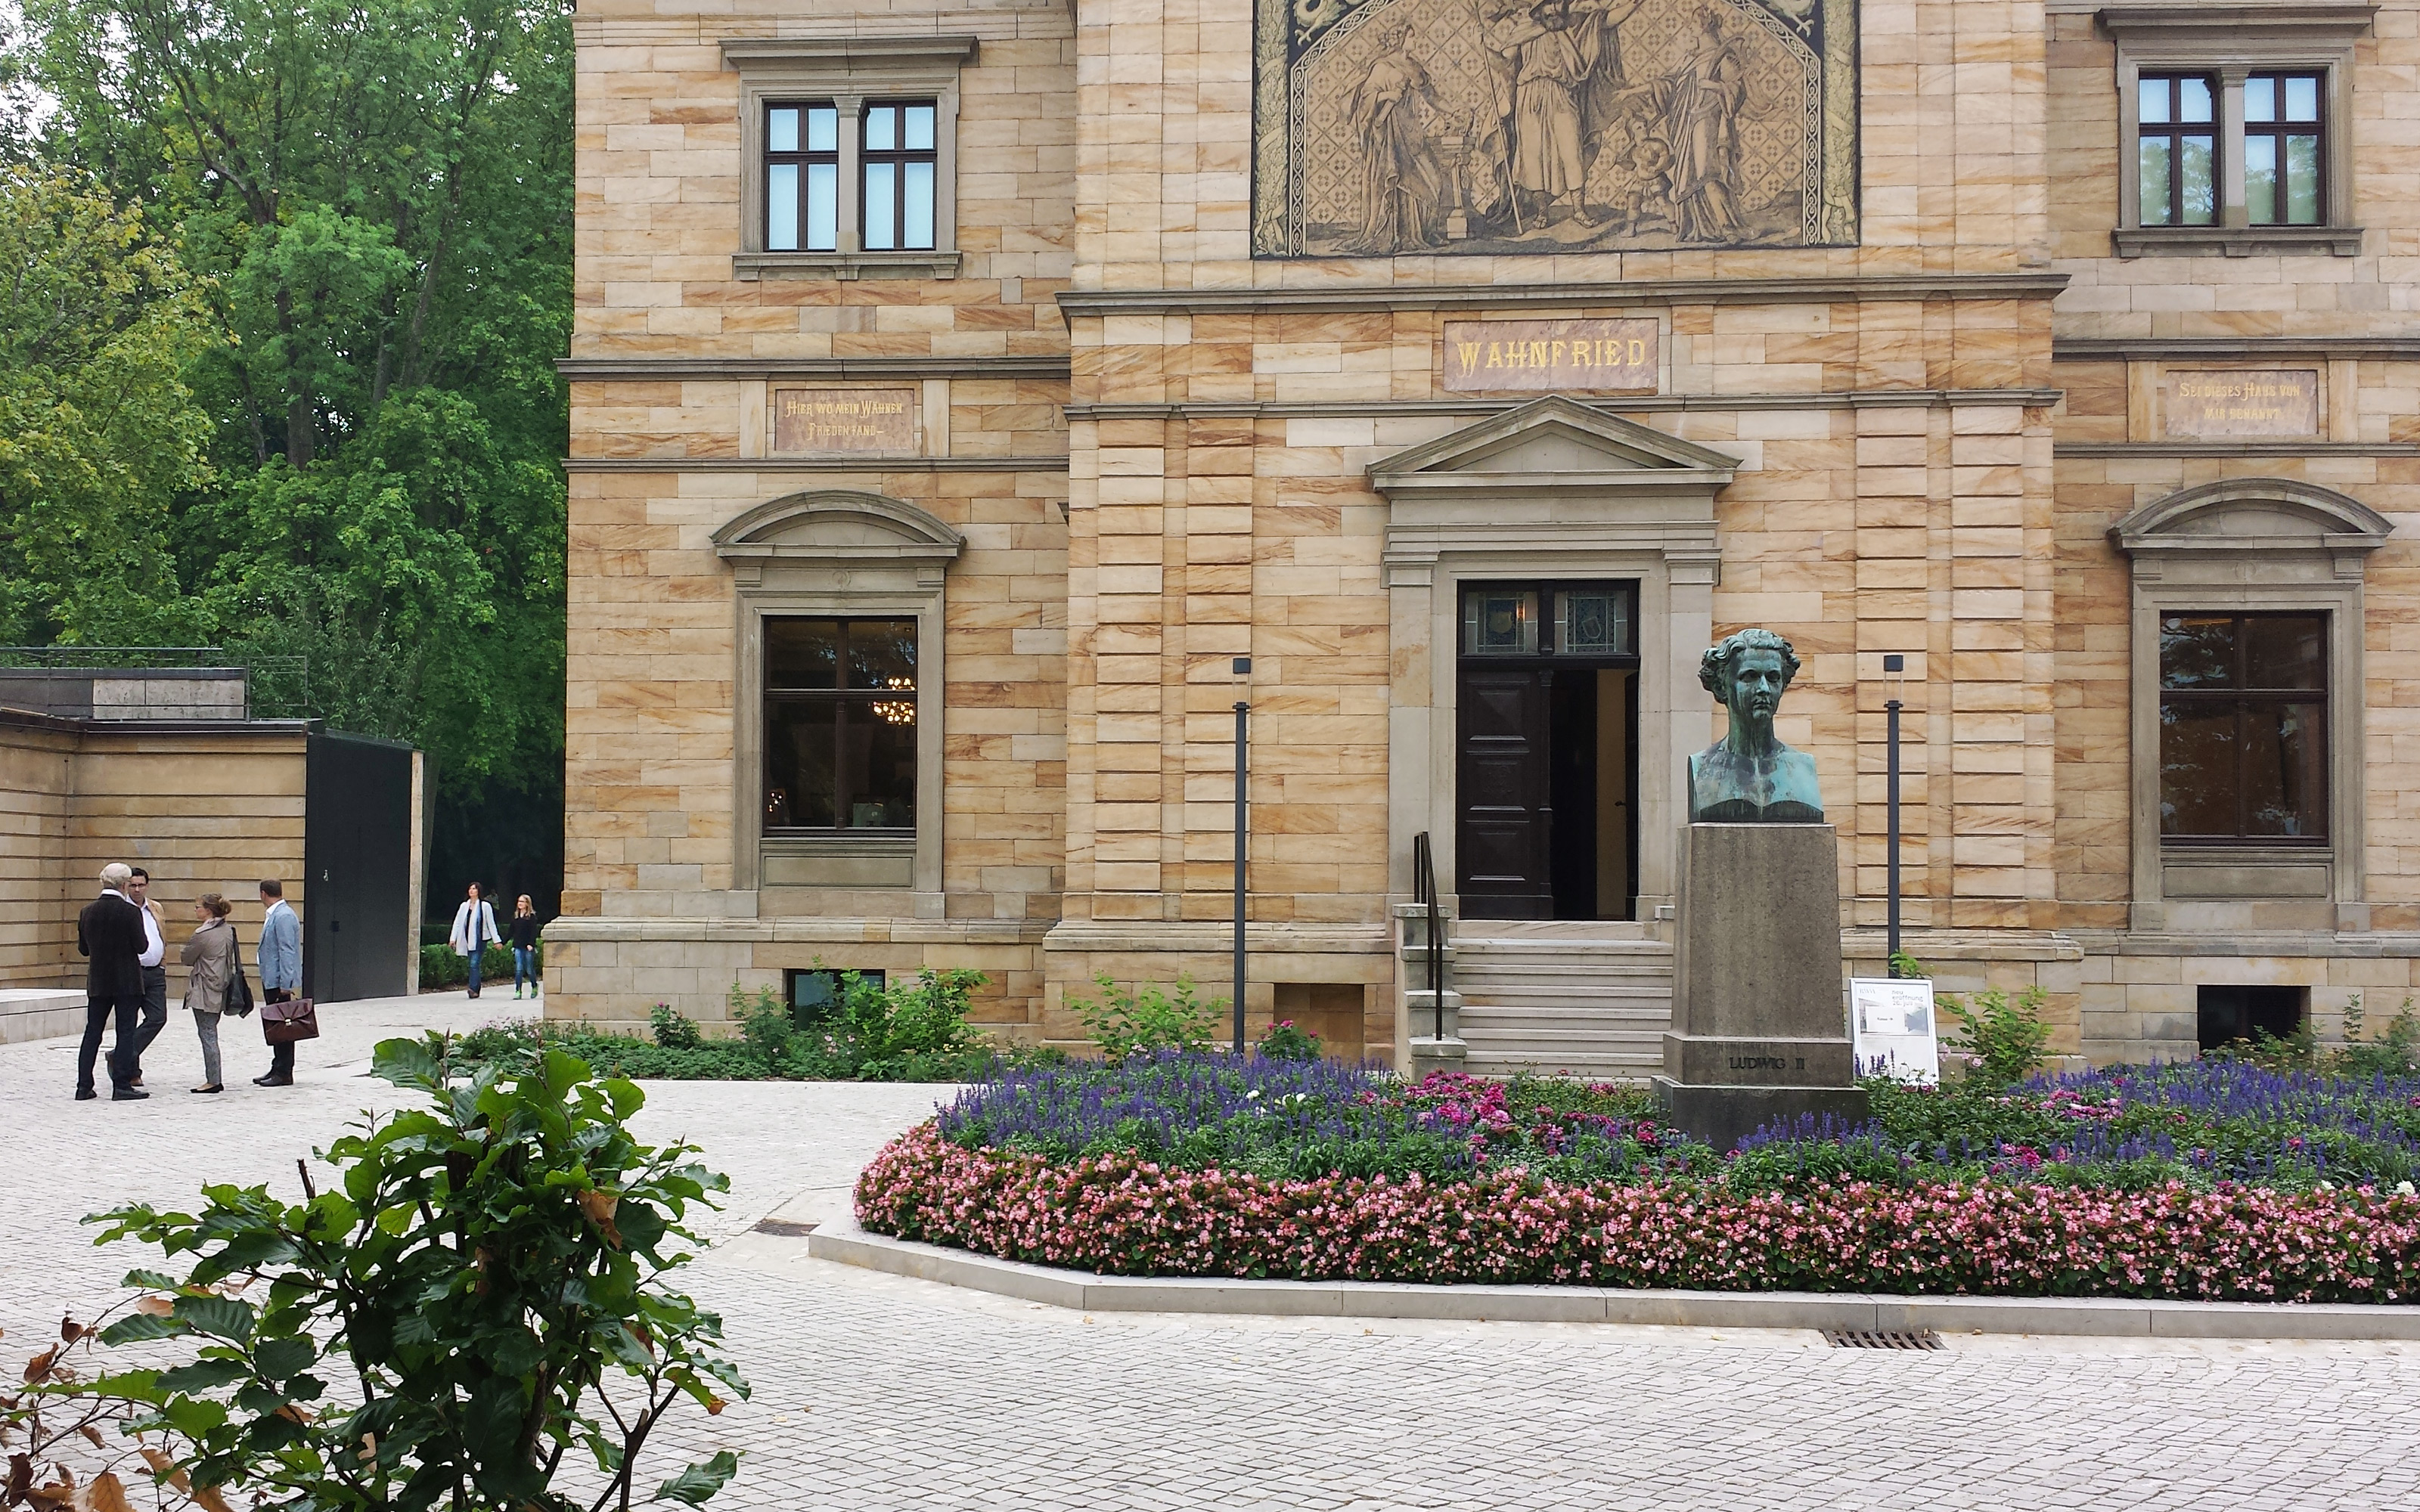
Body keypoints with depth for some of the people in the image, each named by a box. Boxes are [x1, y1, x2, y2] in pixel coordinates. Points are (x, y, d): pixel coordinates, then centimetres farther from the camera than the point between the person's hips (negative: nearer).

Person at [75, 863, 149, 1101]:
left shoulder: (87, 912, 1)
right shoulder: (131, 912, -14)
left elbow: (83, 949, 7)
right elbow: (141, 947, -12)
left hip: (97, 982, 5)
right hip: (127, 982, -4)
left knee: (92, 1032, 11)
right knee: (126, 1032, 1)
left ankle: (84, 1087, 12)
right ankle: (122, 1086, -1)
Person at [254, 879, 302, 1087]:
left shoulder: (284, 916, -16)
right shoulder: (272, 915, 14)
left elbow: (287, 951, -20)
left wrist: (285, 984, -22)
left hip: (280, 981, -10)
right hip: (271, 980, 10)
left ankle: (284, 1073, 0)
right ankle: (277, 1070, 20)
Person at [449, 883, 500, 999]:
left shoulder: (485, 906, 0)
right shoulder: (464, 906, 12)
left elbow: (491, 924, 1)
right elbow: (457, 922, 10)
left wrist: (496, 940, 0)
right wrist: (453, 938, 1)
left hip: (480, 939, -5)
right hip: (468, 939, 5)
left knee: (474, 964, -16)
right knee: (473, 965, 7)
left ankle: (473, 989, -23)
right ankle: (476, 991, 12)